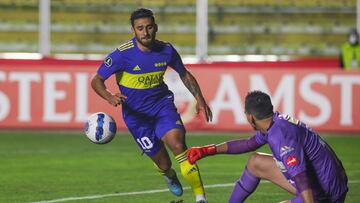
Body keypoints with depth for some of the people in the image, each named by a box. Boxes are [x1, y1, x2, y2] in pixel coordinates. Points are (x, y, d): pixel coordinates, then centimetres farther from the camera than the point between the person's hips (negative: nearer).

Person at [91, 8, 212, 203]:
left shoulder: (166, 50, -8)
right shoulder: (122, 54, -20)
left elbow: (184, 75, 10)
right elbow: (96, 80, -15)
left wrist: (199, 99, 0)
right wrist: (110, 98, -35)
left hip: (162, 104, 1)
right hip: (136, 113, -1)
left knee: (177, 144, -25)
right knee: (162, 163, 3)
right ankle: (169, 176, 44)